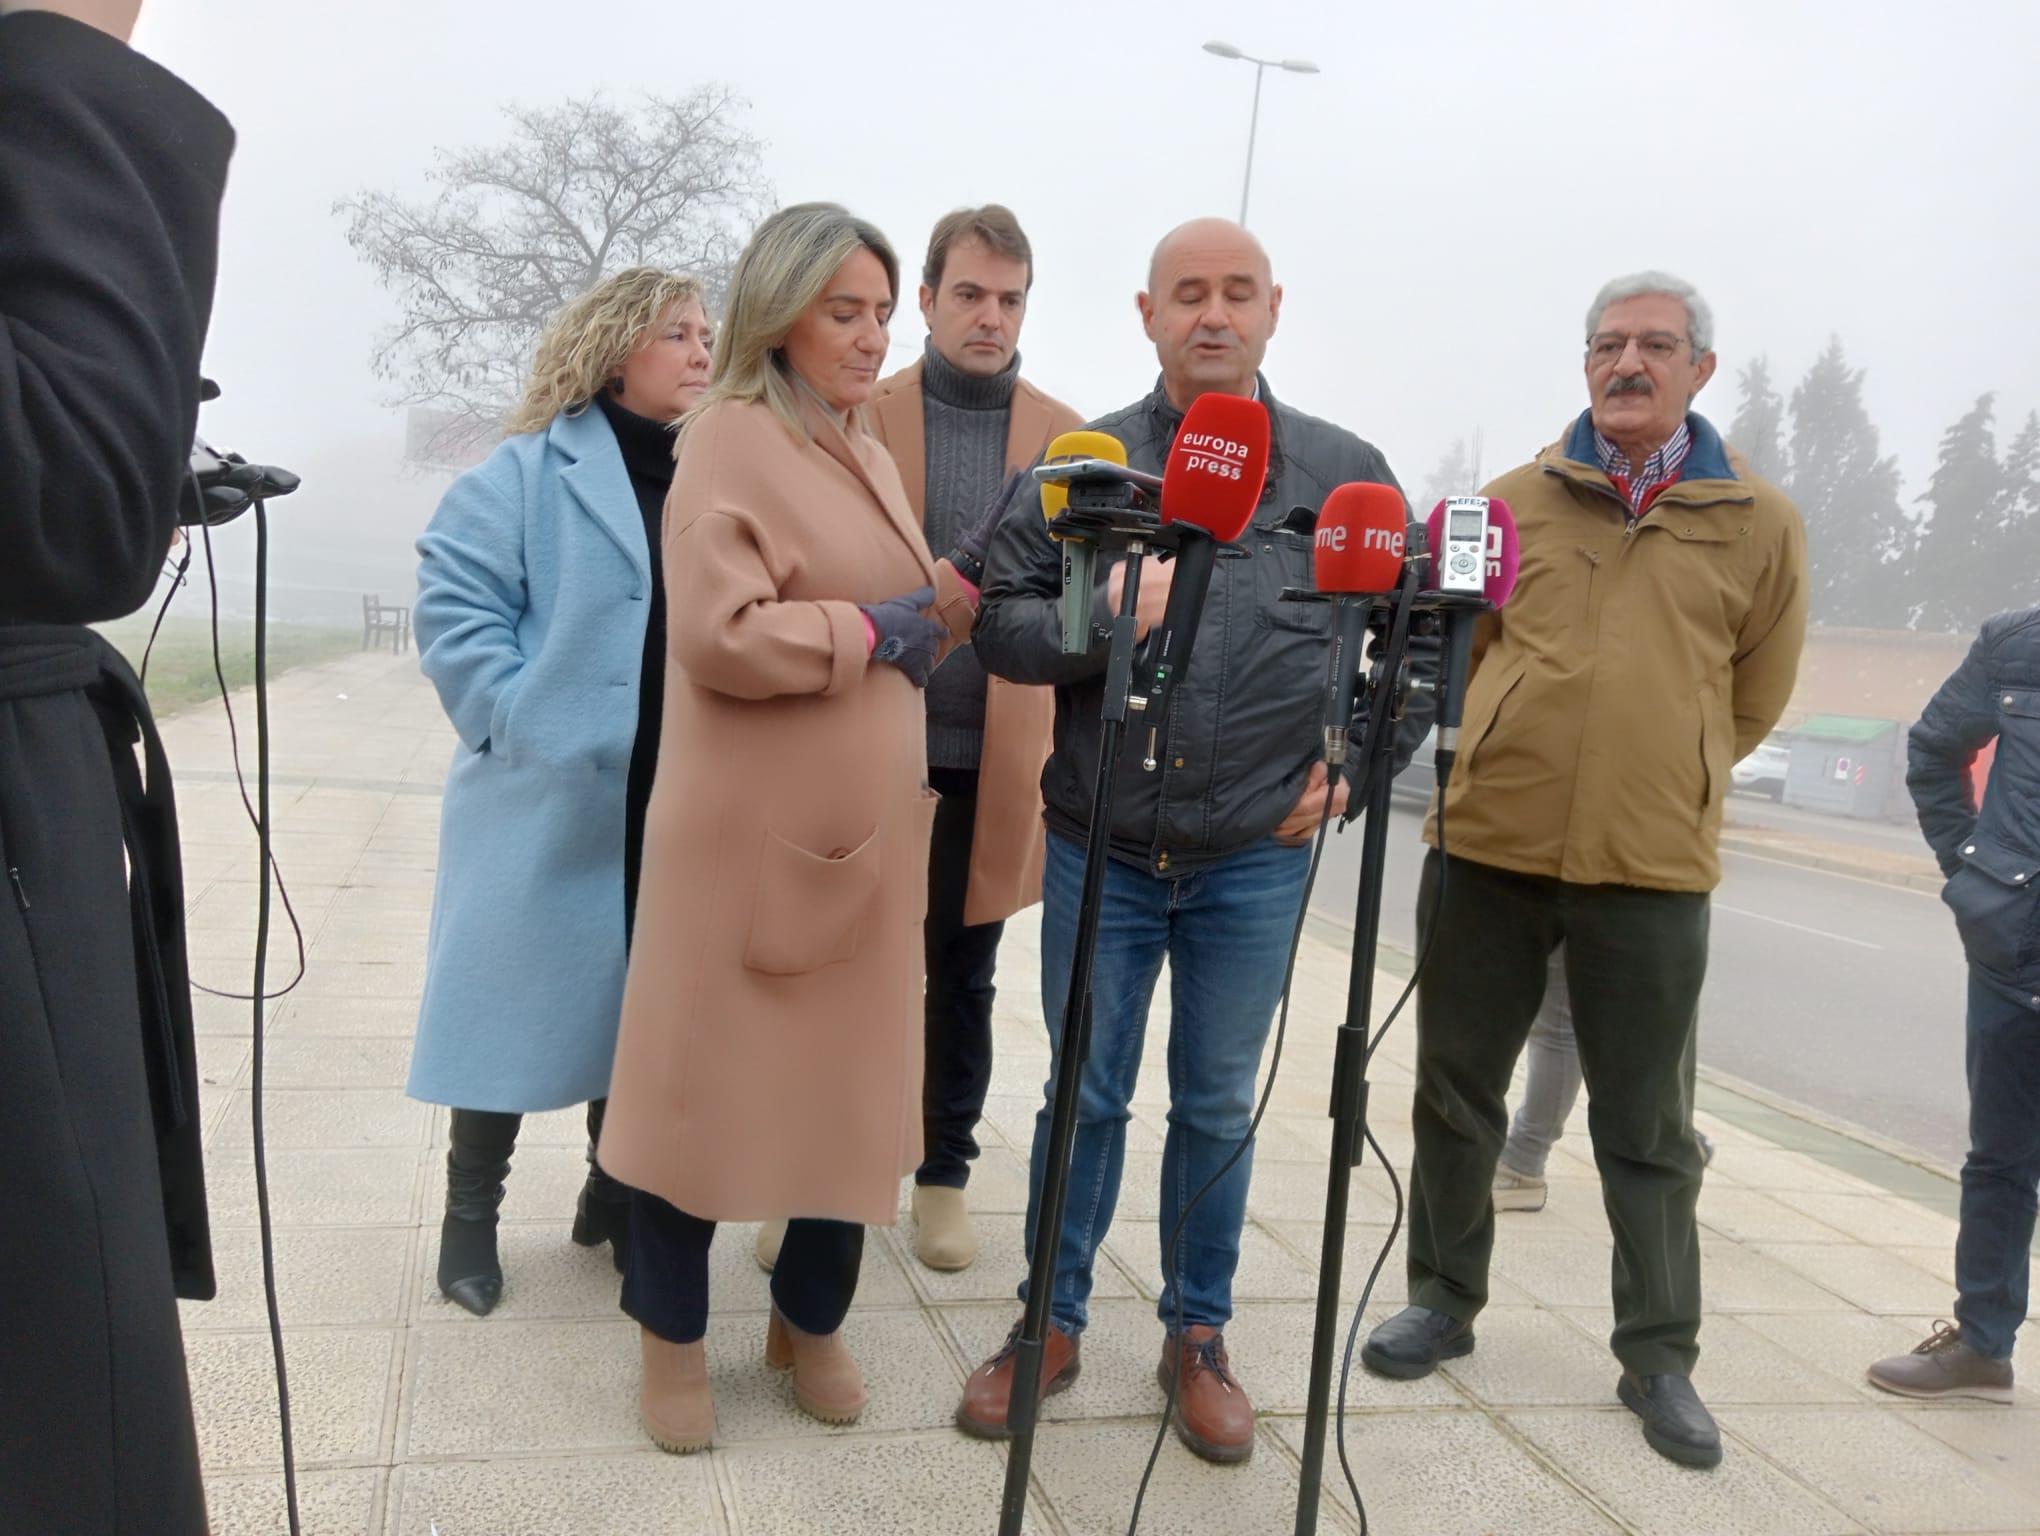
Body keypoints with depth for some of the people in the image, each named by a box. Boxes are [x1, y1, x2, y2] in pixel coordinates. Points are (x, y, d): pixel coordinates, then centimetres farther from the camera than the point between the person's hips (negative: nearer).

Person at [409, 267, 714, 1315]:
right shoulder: (533, 470, -5)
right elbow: (453, 603, -9)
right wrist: (523, 729, -15)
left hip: (675, 809, 5)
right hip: (552, 803, -4)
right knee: (515, 995, 5)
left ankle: (616, 1196, 30)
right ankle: (471, 1212, 22)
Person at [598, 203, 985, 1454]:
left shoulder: (869, 456, 15)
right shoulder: (730, 440, -10)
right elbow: (722, 636, -21)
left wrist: (960, 588, 3)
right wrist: (880, 629, -13)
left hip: (869, 828, 8)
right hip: (750, 831, -7)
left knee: (852, 1083, 13)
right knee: (711, 1079, 5)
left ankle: (812, 1320, 31)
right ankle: (673, 1338, 24)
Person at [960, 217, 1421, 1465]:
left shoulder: (1347, 471, 3)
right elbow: (1002, 626, -1)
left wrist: (1356, 763, 0)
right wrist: (1099, 615, -20)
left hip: (1256, 858, 0)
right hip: (1101, 848, 0)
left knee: (1219, 1106, 12)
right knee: (1084, 1094, 11)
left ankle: (1199, 1336, 31)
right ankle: (1054, 1323, 29)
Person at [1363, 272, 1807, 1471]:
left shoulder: (1760, 523, 2)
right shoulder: (1515, 500, 4)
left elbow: (1756, 697, 11)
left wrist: (1660, 777, 11)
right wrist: (1514, 758, 7)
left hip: (1654, 870, -1)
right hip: (1487, 847, 2)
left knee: (1649, 1131, 9)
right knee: (1456, 1093, 12)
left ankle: (1659, 1357, 24)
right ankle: (1445, 1302, 30)